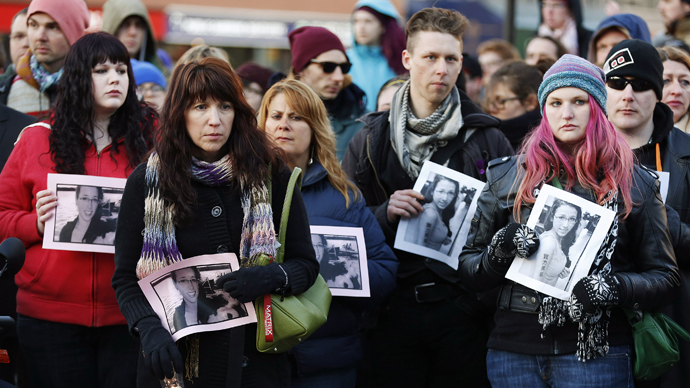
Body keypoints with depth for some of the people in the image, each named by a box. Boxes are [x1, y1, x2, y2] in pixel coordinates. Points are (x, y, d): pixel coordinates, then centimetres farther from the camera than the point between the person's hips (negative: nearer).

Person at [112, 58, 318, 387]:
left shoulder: (270, 173, -1)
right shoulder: (146, 181, -1)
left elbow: (306, 263, 3)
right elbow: (125, 278, 1)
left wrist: (270, 277, -18)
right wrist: (149, 329, -18)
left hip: (255, 360, 1)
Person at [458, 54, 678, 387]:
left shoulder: (633, 183, 7)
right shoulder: (506, 176, 9)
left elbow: (664, 277, 6)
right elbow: (467, 271, 10)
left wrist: (615, 288, -13)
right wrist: (500, 251, -11)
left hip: (595, 352, -1)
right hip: (514, 352, 1)